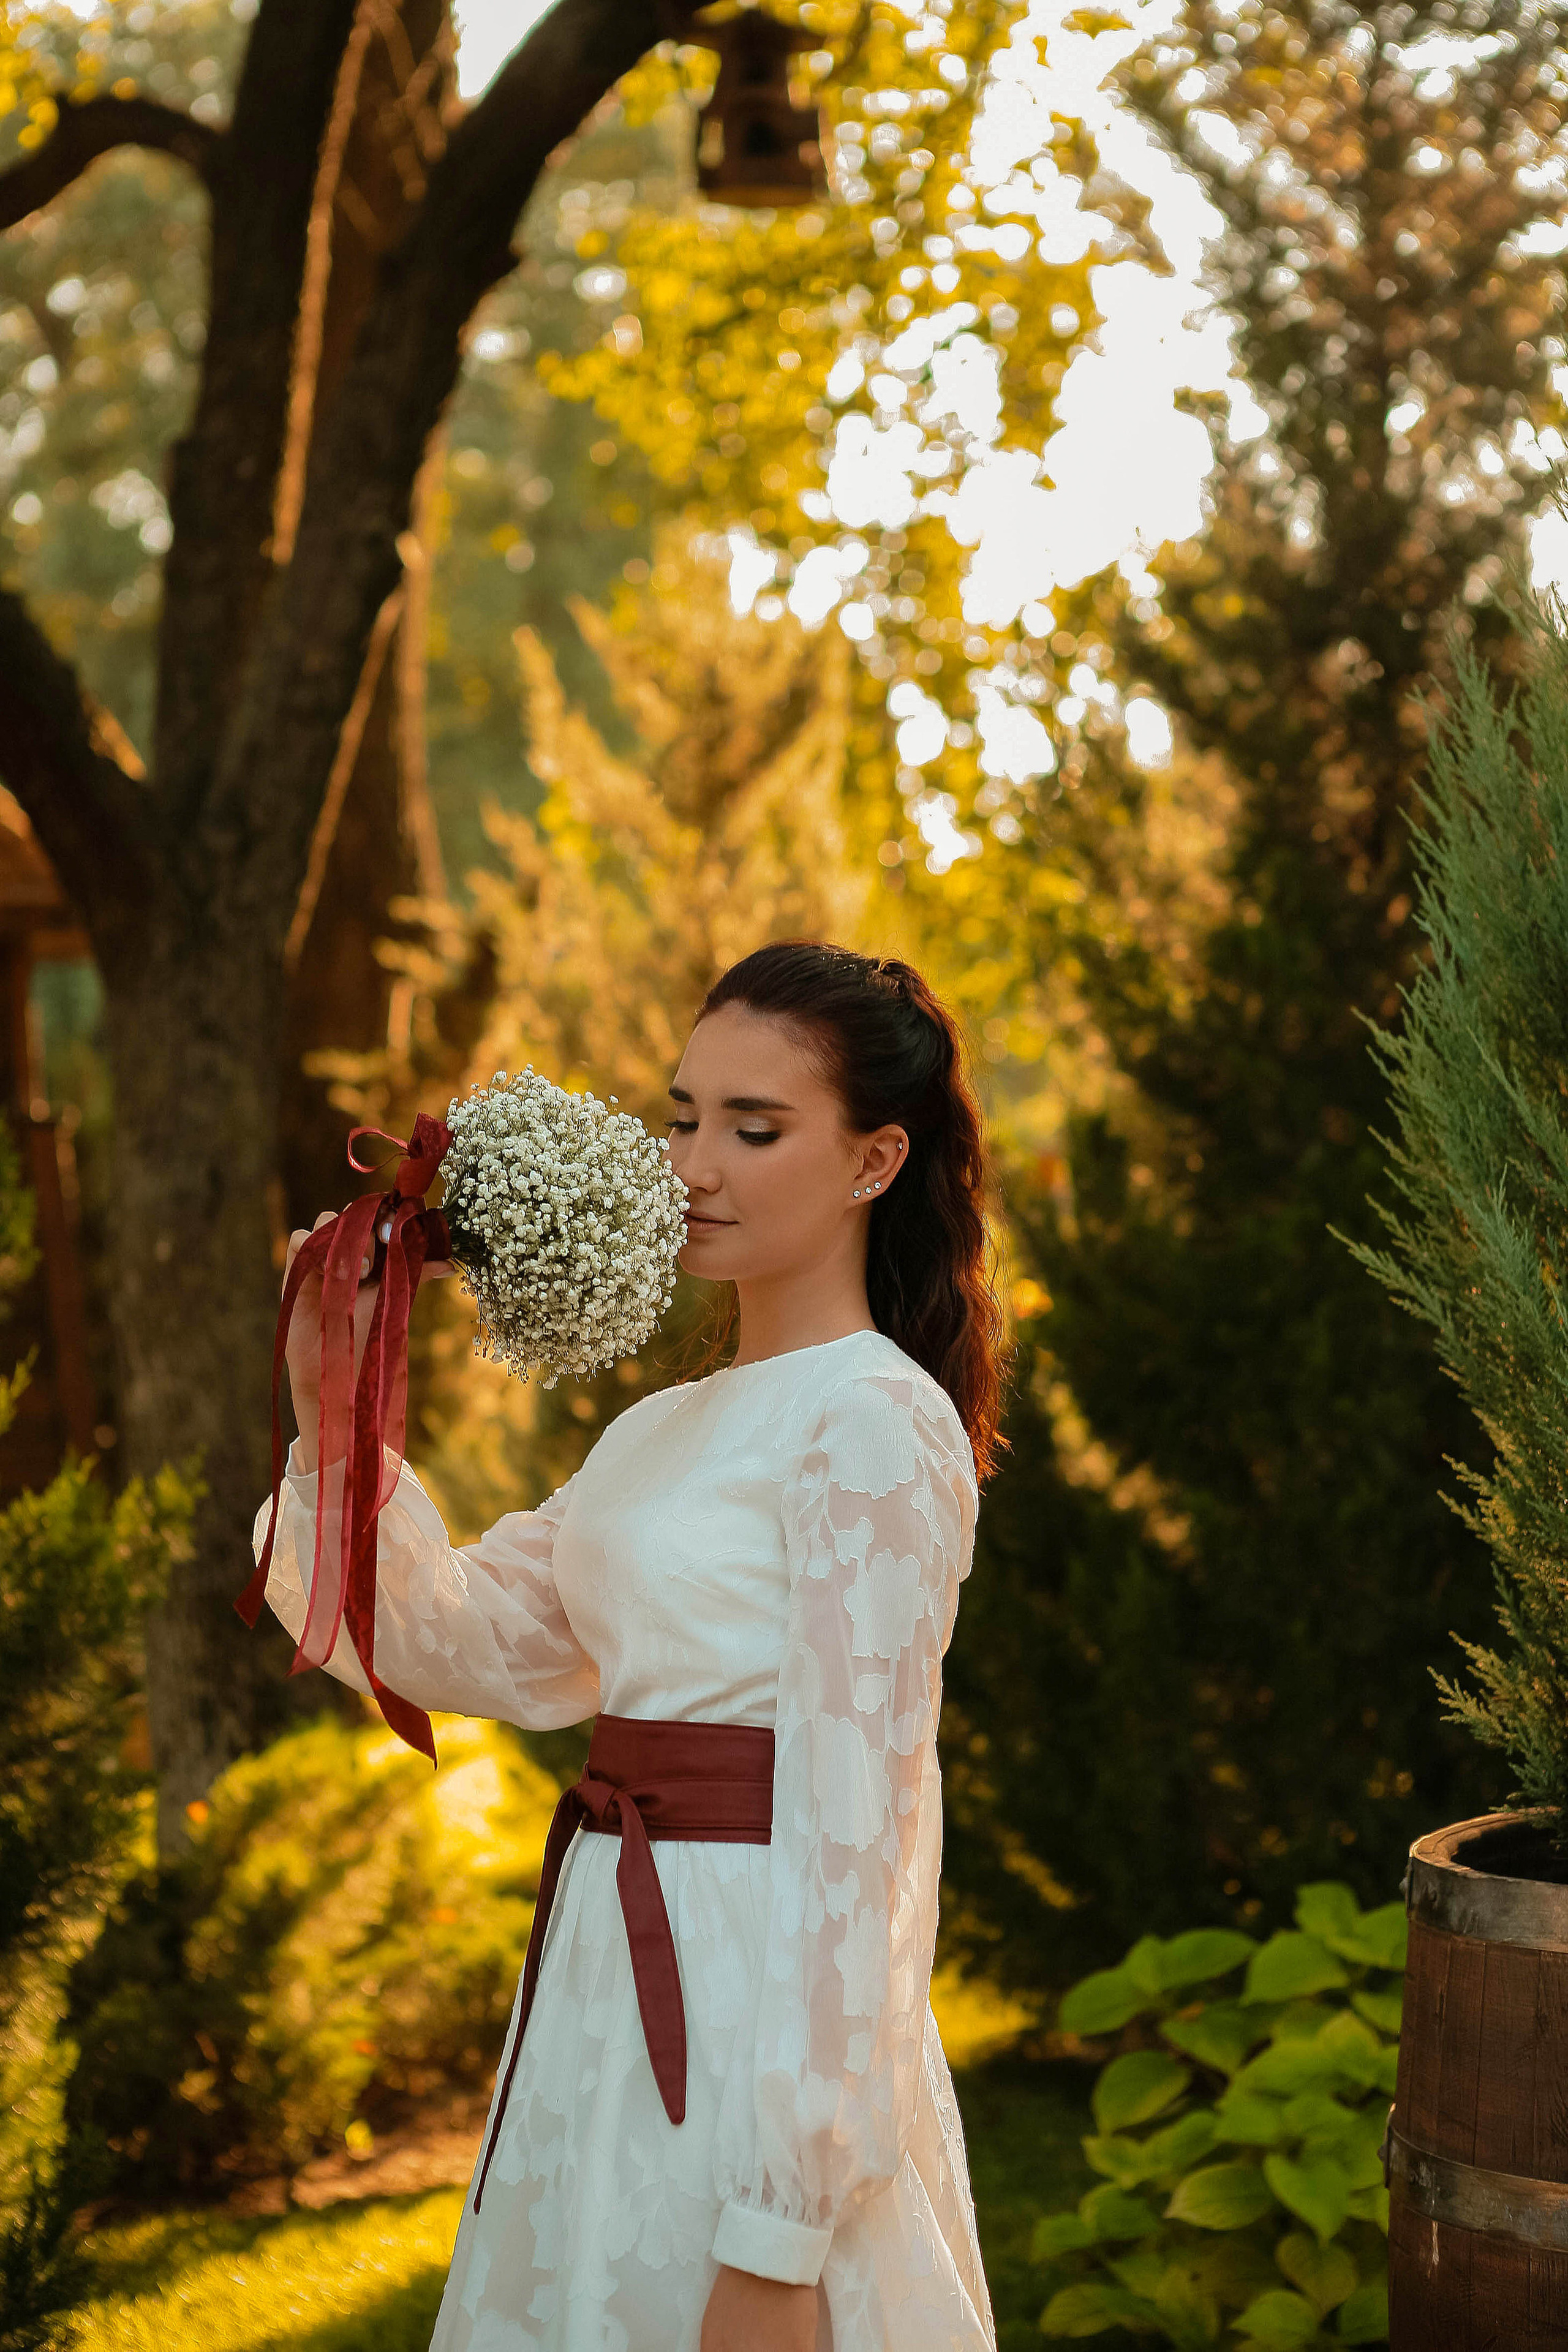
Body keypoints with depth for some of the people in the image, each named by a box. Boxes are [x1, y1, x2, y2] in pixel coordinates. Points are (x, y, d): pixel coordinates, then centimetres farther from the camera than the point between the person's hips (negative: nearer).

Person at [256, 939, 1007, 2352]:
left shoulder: (874, 1425, -14)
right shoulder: (665, 1431, 13)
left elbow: (850, 1837, -19)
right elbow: (458, 1643, 9)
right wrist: (331, 1400, -2)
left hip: (762, 2031, -8)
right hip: (617, 2005, 8)